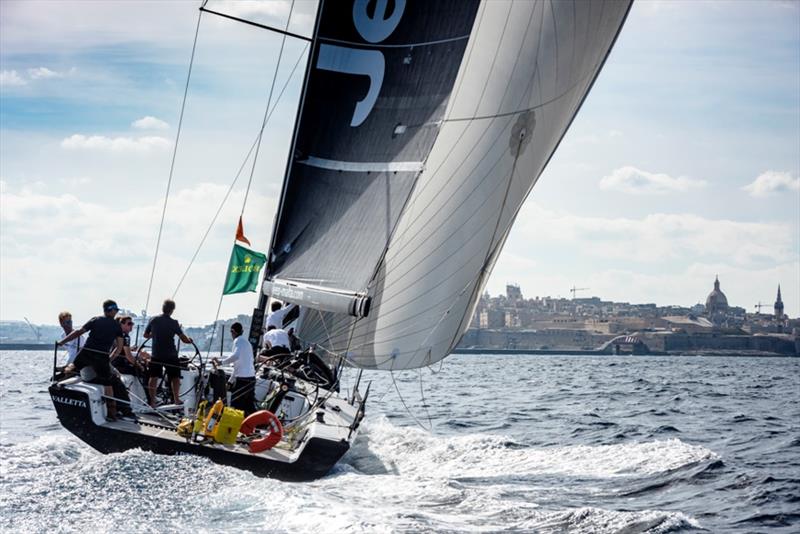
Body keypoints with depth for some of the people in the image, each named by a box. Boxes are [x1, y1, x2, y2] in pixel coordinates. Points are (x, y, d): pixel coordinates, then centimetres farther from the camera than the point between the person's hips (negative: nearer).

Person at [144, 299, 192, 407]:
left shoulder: (154, 320, -2)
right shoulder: (173, 323, -11)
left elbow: (145, 335, 9)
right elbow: (184, 339, -12)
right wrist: (189, 340, 9)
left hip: (156, 355, 3)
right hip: (170, 355, -2)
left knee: (153, 377, 9)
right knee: (175, 377, 12)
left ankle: (152, 401, 6)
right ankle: (176, 399, 14)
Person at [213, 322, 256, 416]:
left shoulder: (238, 341, -6)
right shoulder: (246, 341, 21)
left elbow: (235, 356, -28)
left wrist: (221, 362, -20)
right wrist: (231, 379, 32)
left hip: (242, 378, -9)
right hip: (251, 377, 9)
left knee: (236, 405, -7)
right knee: (249, 406, 11)